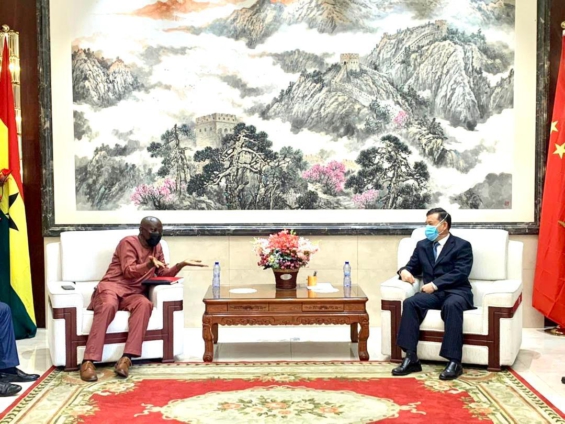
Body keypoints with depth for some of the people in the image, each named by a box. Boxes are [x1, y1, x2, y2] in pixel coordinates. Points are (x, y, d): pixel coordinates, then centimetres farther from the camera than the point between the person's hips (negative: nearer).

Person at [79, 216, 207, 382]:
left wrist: (181, 264, -1)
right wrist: (149, 265, -32)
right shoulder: (128, 242, -4)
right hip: (113, 286, -5)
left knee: (145, 304, -32)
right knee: (109, 305, -39)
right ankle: (88, 361, -39)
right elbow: (128, 271, -15)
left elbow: (163, 274, 15)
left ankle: (127, 358, -38)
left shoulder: (157, 248, 16)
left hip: (134, 292, 5)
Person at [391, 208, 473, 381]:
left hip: (456, 292, -4)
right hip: (433, 293, 4)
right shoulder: (422, 245, 18)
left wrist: (435, 284, -21)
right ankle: (411, 358, -29)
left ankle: (454, 362, -37)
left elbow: (460, 274, -11)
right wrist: (404, 271, -7)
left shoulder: (462, 245, 2)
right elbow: (413, 267, 20)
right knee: (410, 302, -27)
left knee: (452, 305, -39)